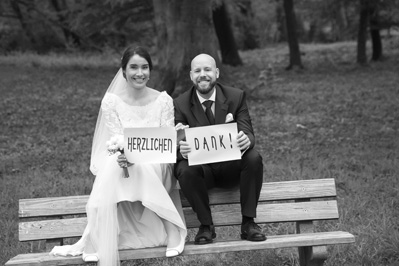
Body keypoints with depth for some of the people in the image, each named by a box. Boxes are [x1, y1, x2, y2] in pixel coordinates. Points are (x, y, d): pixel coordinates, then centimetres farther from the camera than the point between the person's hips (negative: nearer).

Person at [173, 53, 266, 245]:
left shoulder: (236, 97, -1)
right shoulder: (180, 104, -4)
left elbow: (247, 133, -8)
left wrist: (246, 140, -36)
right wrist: (181, 150, -36)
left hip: (231, 166, 1)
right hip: (199, 166, -1)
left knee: (253, 158, -30)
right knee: (185, 169, -34)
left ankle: (248, 222, -18)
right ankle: (206, 225, -13)